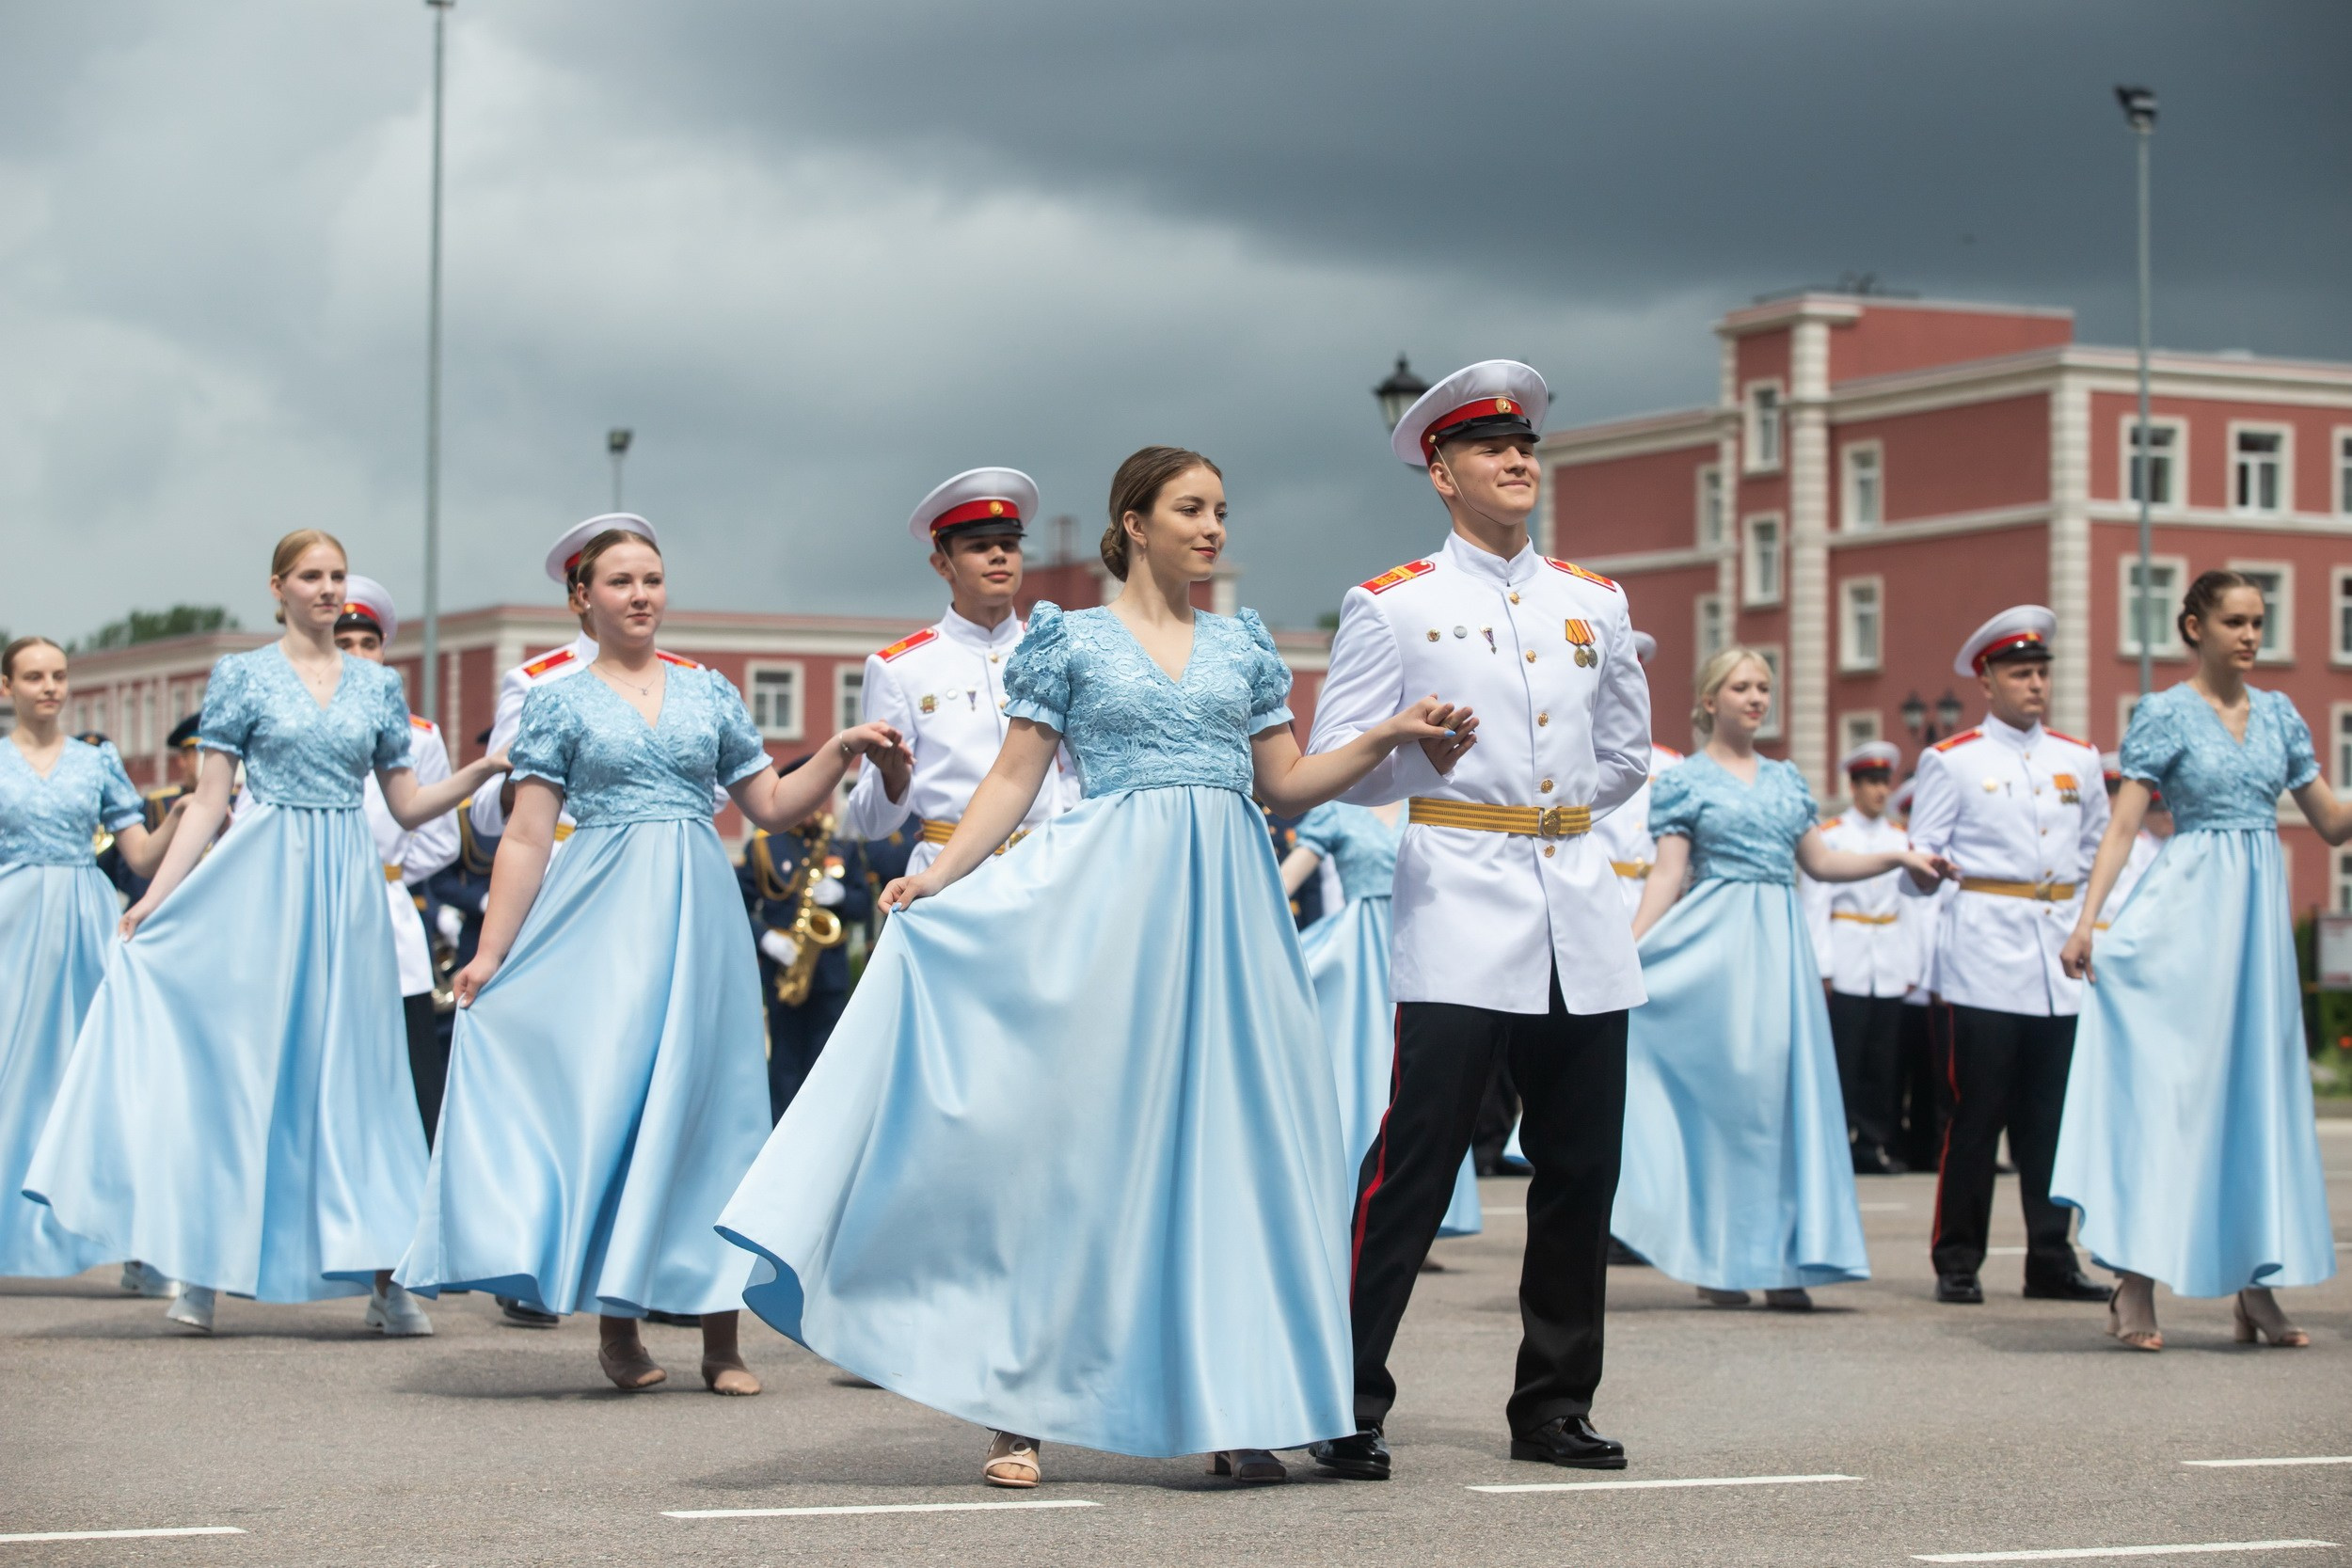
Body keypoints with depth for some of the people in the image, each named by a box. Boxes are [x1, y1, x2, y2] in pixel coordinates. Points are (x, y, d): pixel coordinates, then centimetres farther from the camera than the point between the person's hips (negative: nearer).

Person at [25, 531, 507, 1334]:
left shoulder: (379, 686, 11)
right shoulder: (243, 675, 3)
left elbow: (406, 807, 13)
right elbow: (209, 801, 1)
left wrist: (483, 769, -1)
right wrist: (154, 897, -6)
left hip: (347, 885, 3)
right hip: (260, 880, -2)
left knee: (354, 1069, 2)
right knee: (237, 1057, -3)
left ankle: (382, 1276, 2)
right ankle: (203, 1268, 4)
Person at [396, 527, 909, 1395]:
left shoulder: (711, 693, 13)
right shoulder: (559, 703, 4)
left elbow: (772, 805, 14)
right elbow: (527, 839, 1)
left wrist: (841, 751, 0)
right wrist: (489, 952, -5)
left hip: (700, 911, 2)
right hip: (602, 920, -2)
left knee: (707, 1102, 0)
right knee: (605, 1096, -5)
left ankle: (721, 1339, 2)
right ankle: (616, 1325, 3)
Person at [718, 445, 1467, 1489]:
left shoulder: (1243, 645, 15)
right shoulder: (1070, 640, 5)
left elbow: (1285, 785, 14)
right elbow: (1015, 778, 2)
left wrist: (1389, 736, 1)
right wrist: (939, 876, -11)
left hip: (1225, 904, 3)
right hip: (1106, 897, -3)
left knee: (1227, 1134, -1)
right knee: (1083, 1129, -5)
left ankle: (1233, 1405, 4)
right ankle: (1021, 1407, 0)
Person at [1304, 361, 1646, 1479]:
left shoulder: (1595, 603, 16)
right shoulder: (1391, 607, 4)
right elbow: (1333, 771, 1)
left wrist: (1531, 803, 14)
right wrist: (1434, 760, -7)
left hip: (1582, 920, 5)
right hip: (1460, 921, -5)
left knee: (1581, 1172, 7)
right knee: (1412, 1168, -10)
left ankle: (1554, 1406, 17)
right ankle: (1348, 1408, -4)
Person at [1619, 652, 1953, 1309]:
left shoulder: (1785, 779, 17)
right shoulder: (1687, 780, 2)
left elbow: (1820, 862, 20)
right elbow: (1667, 874, -4)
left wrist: (1898, 857, 11)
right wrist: (1627, 948, -15)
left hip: (1782, 941, 5)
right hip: (1718, 941, -5)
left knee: (1785, 1087, -1)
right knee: (1726, 1086, -6)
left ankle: (1780, 1262, 0)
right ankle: (1716, 1260, 2)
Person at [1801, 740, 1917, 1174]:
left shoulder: (1901, 840, 14)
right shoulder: (1829, 837, 2)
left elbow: (1911, 906, 14)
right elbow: (1815, 906, -2)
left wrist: (1912, 969, 8)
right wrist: (1822, 969, -9)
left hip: (1890, 968, 4)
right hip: (1847, 967, -4)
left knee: (1885, 1063, 4)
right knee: (1844, 1060, -6)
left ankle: (1878, 1144, 9)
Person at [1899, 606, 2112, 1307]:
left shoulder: (2079, 760, 18)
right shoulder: (1952, 761, 5)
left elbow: (2099, 853, 24)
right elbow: (1920, 863, 1)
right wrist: (1925, 872, -19)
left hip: (2062, 955, 4)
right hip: (1987, 956, -4)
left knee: (2051, 1114, 3)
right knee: (1978, 1111, -6)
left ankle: (2051, 1258, 8)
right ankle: (1957, 1261, 0)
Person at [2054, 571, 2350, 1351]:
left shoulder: (2279, 715, 12)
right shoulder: (2165, 713, -2)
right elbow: (2123, 824, -8)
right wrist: (2087, 921, -17)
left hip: (2261, 910, 5)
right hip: (2187, 908, -5)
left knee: (2258, 1085, 5)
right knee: (2168, 1081, -8)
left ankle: (2256, 1286, 10)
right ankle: (2136, 1285, -7)